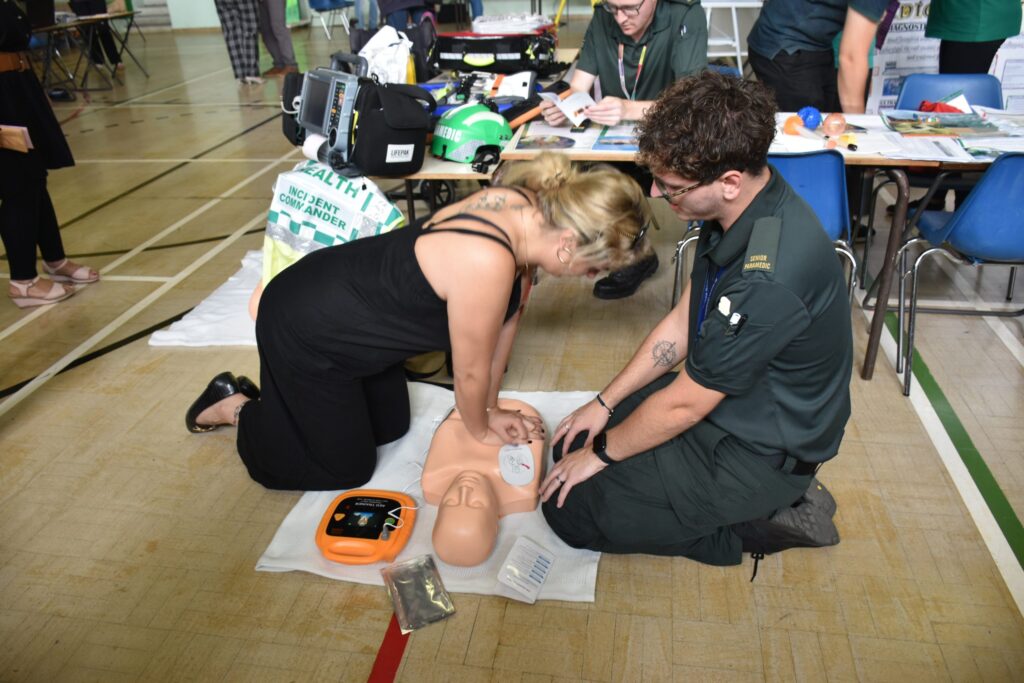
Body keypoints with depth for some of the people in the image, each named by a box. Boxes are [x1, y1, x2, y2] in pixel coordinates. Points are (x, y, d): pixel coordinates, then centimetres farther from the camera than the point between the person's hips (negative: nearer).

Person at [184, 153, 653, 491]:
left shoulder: (528, 208, -12)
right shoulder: (488, 263, -38)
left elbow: (506, 321, -1)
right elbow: (471, 372, -21)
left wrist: (488, 410, 7)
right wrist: (481, 431, 0)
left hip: (351, 303, 8)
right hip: (306, 330, -8)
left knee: (391, 428, 24)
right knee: (347, 468, 10)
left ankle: (282, 396, 35)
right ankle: (236, 410, 25)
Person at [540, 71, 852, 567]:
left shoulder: (770, 277, -36)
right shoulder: (741, 209, -8)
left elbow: (683, 405, -24)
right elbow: (682, 322, 5)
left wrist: (601, 453, -7)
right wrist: (604, 403, 7)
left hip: (758, 453, -9)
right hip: (720, 397, 9)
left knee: (568, 508, -7)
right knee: (572, 443, 14)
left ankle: (755, 521, 2)